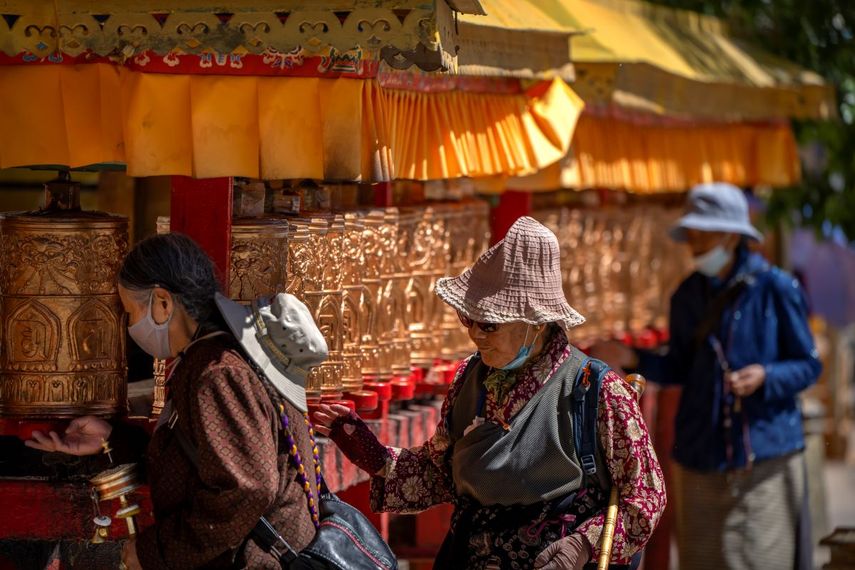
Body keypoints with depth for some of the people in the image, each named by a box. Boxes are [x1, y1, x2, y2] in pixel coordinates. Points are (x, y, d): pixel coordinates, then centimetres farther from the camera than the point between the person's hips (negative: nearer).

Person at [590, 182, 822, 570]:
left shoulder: (775, 289, -7)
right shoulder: (687, 296, 6)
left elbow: (808, 366, -3)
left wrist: (765, 376, -21)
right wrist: (634, 360, -1)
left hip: (765, 456, -4)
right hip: (702, 457, 4)